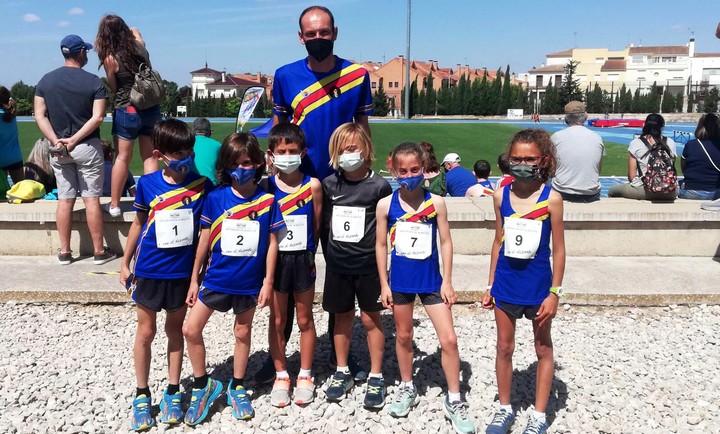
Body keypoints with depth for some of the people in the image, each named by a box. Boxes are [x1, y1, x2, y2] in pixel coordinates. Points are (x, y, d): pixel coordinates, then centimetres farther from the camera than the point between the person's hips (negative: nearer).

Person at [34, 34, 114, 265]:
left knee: (64, 200, 8)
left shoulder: (46, 80, 4)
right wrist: (75, 139, -14)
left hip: (58, 148, 4)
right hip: (87, 147, -3)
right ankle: (99, 251, 6)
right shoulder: (94, 82, -7)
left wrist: (56, 140, -7)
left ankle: (64, 252, 13)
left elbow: (40, 116, -2)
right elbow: (97, 118, -15)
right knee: (91, 199, 0)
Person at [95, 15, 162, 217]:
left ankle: (114, 204, 14)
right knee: (149, 157, 11)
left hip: (127, 111, -4)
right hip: (151, 109, 4)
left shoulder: (110, 58, -12)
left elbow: (113, 88, 1)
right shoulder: (139, 45, 0)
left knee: (122, 157, 6)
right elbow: (135, 30, 22)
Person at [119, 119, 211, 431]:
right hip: (149, 270, 1)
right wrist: (125, 263, 10)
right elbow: (138, 224, 6)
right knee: (145, 332, 11)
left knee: (175, 330, 14)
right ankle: (142, 394, 28)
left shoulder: (202, 184, -9)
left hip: (182, 272, 0)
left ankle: (173, 392, 29)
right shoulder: (147, 183, -7)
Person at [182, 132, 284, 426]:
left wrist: (268, 282, -5)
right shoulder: (215, 198, -6)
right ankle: (203, 385, 21)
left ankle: (236, 388, 33)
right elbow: (204, 240, 0)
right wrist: (194, 279, 2)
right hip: (216, 279, 1)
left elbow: (272, 243, -3)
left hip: (250, 282, -1)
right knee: (191, 330, 1)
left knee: (242, 332, 14)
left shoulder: (267, 200, -7)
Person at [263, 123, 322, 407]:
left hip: (303, 259, 0)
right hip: (275, 259, 1)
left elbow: (317, 225, 1)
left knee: (305, 319, 12)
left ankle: (305, 376, 27)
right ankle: (281, 376, 26)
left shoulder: (313, 185, -6)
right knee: (277, 320, 11)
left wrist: (308, 252, 5)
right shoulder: (266, 186, -4)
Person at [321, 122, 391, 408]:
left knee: (370, 319, 6)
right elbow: (323, 224, 8)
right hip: (337, 266, 3)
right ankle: (342, 372, 29)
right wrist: (329, 255, 7)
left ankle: (376, 378, 20)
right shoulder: (329, 184, 1)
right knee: (342, 317, 14)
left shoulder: (379, 186, -8)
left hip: (368, 265, -3)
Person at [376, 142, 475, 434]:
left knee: (449, 339, -3)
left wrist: (447, 281, -4)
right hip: (400, 280, 1)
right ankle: (407, 388, 37)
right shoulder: (385, 205, -5)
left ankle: (454, 400, 14)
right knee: (403, 336, 16)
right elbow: (381, 245, 1)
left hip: (431, 279, -1)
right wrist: (384, 284, -1)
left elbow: (446, 243, -2)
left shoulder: (436, 203, -6)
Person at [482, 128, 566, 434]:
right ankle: (504, 409, 31)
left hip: (538, 284, -3)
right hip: (505, 283, 3)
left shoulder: (551, 198, -10)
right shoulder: (501, 196, -1)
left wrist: (554, 292, -9)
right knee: (504, 348, 13)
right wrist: (490, 286, 7)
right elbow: (498, 242, 6)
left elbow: (558, 249, -6)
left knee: (543, 349, 13)